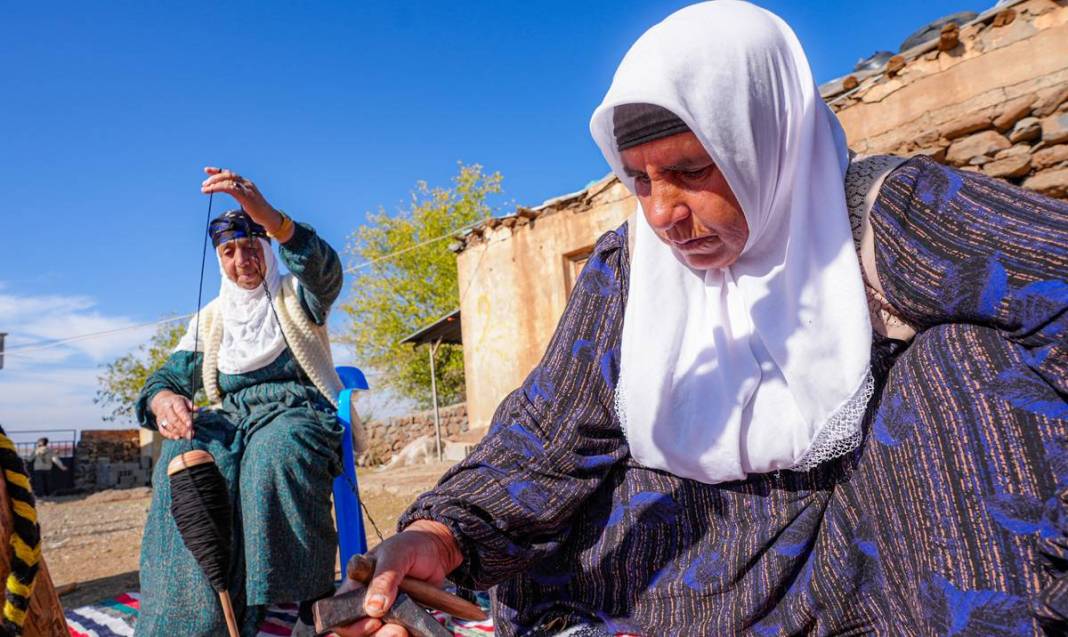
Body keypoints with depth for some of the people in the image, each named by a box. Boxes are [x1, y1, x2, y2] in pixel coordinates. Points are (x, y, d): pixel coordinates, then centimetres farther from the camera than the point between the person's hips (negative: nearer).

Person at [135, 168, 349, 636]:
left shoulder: (295, 297, 12)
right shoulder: (209, 320, 23)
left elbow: (326, 272, -14)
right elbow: (171, 375, 14)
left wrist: (269, 217, -33)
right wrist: (162, 399, -15)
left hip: (297, 408, -3)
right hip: (228, 417, 4)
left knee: (277, 449, -40)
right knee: (184, 457, -33)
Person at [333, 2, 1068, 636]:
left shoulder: (883, 219, -15)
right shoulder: (626, 266, -6)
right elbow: (548, 436, -7)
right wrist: (444, 528, -24)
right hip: (693, 567, 3)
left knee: (964, 352, -22)